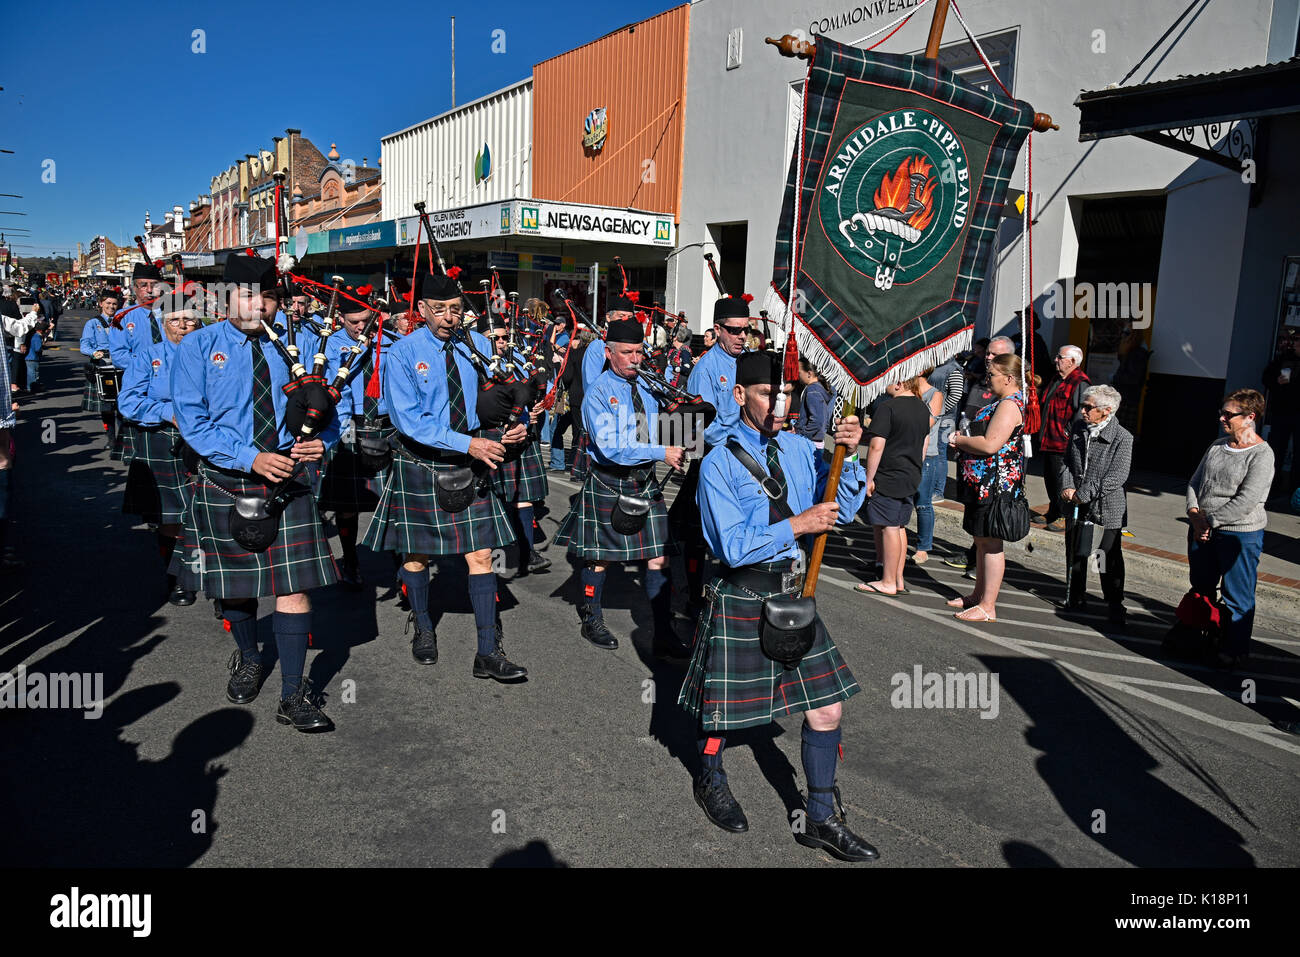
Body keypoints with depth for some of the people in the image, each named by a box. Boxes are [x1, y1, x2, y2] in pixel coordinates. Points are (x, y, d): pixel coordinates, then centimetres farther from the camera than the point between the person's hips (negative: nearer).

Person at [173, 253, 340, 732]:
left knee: (293, 583, -5)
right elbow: (193, 421, -10)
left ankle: (294, 696, 2)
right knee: (235, 582, 15)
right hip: (225, 481, 0)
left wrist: (320, 441, -11)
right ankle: (247, 659, 42)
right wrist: (250, 458, -21)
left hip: (288, 477, 1)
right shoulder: (198, 347, -1)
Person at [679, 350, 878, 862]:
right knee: (724, 707, 11)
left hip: (793, 593, 5)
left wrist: (848, 455, -14)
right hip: (741, 598, -5)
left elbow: (844, 508, 0)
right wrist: (795, 525, -22)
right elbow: (733, 547, -19)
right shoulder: (719, 464, -13)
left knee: (826, 705, 6)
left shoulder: (799, 449, 3)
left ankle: (820, 818, 25)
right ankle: (710, 780, 45)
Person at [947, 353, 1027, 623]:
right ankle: (979, 595, 30)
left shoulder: (1009, 405, -17)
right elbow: (983, 434, 26)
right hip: (982, 482, 11)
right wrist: (964, 439, 6)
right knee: (981, 540, 18)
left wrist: (960, 441, -11)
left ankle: (988, 606, 1)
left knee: (990, 542, -5)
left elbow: (990, 444, -26)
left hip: (995, 484, -11)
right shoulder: (1002, 401, 16)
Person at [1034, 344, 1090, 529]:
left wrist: (1068, 432, -19)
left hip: (1064, 443, -10)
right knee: (1050, 477, 16)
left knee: (1062, 479, -4)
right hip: (1050, 440, 10)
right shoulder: (1057, 380, 16)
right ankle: (1053, 513, 27)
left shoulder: (1080, 382, -14)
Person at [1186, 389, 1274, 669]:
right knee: (1201, 589, 19)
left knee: (1237, 597, 4)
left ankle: (1236, 649, 19)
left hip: (1240, 534, -7)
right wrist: (1195, 515, -6)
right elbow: (1195, 482, 9)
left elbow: (1246, 501, -20)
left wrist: (1210, 519, -16)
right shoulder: (1218, 444, 8)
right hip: (1202, 531, 7)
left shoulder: (1261, 454, -13)